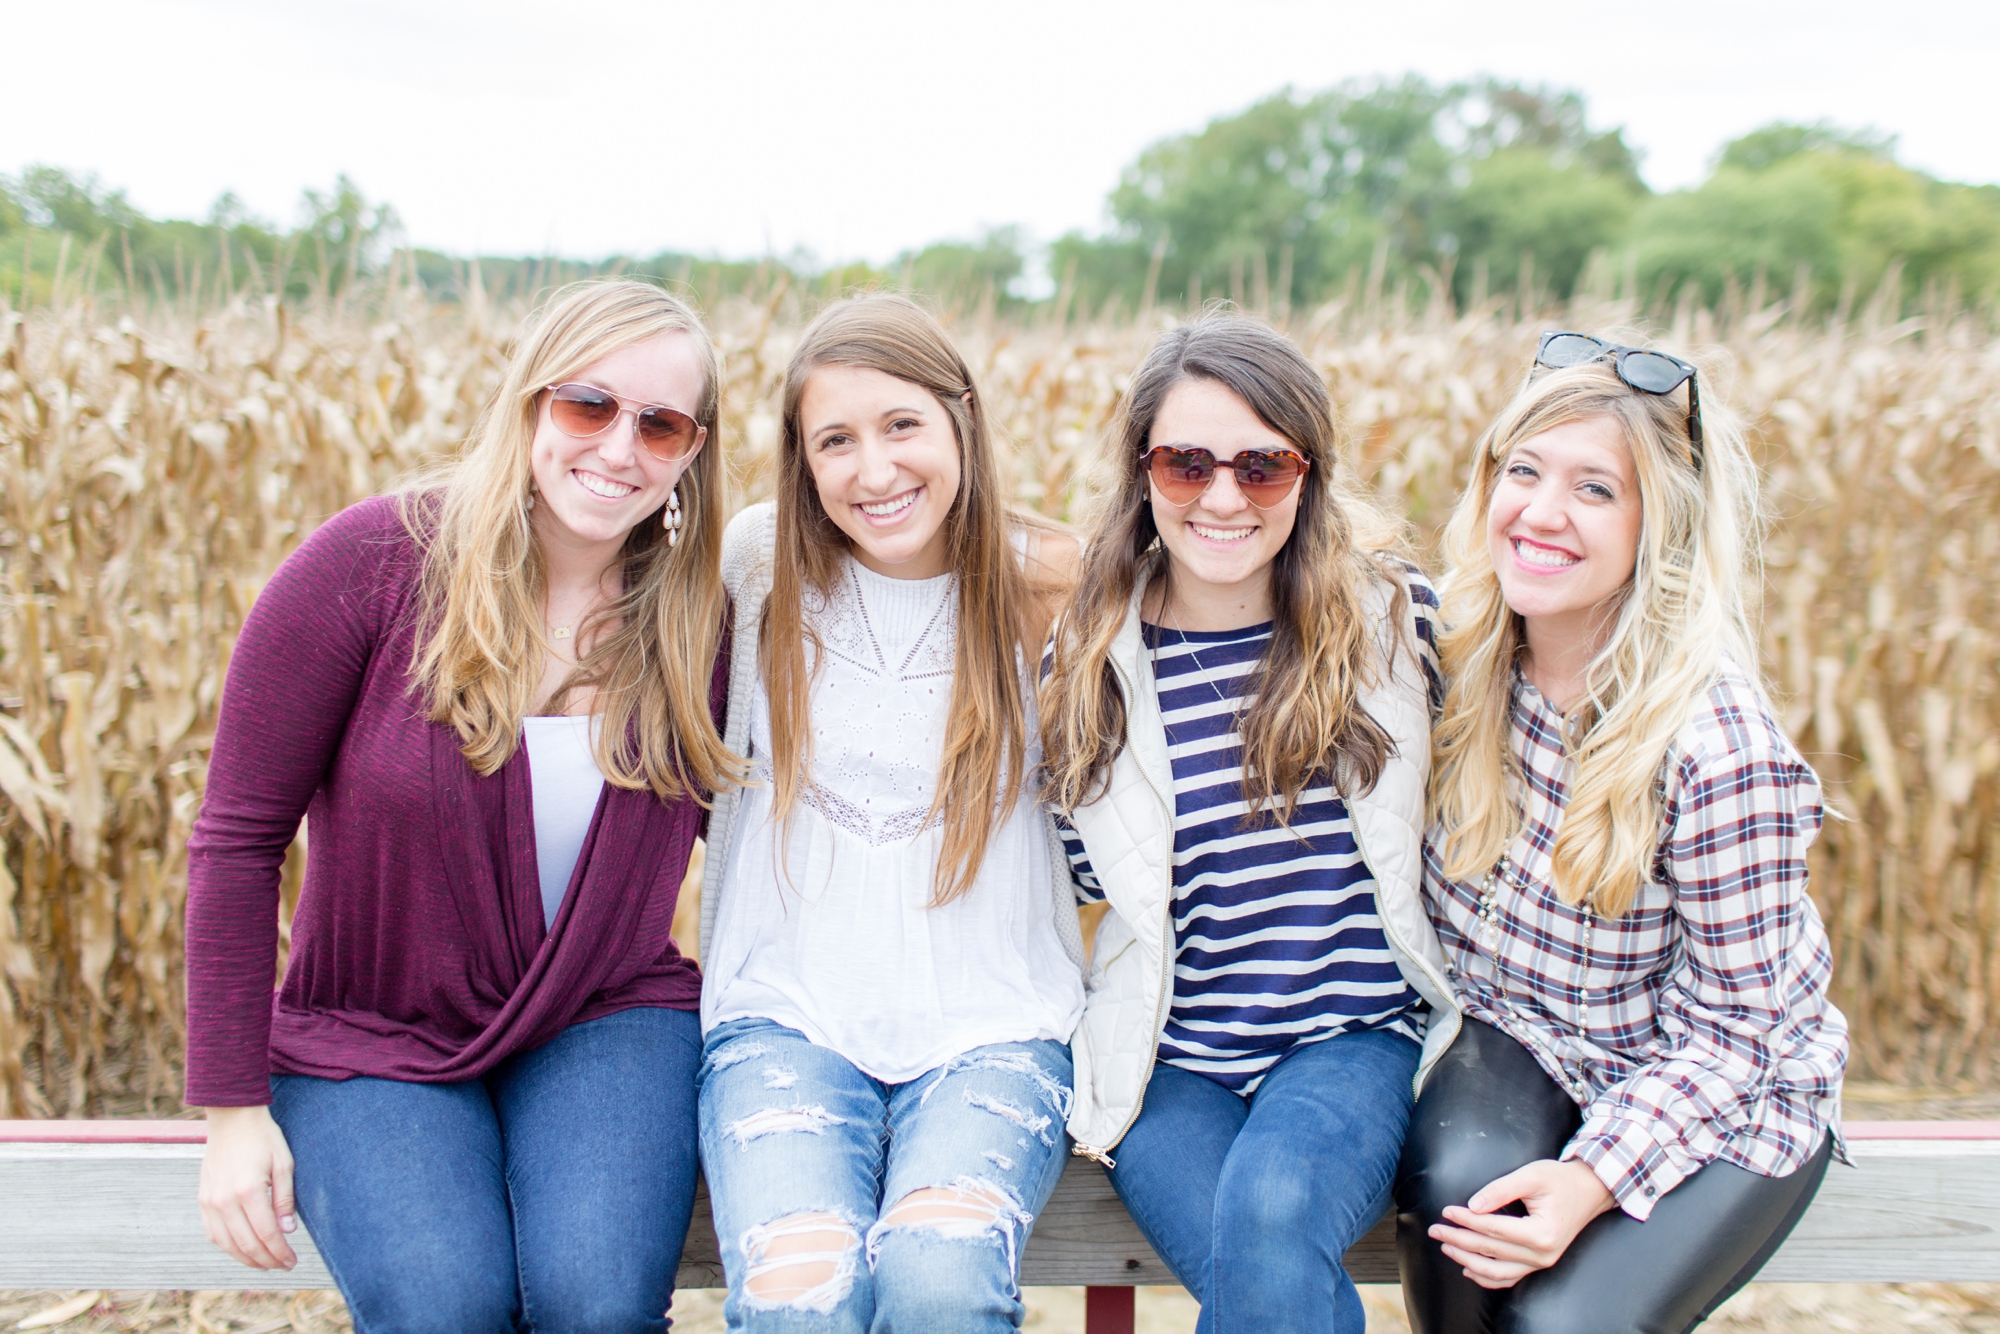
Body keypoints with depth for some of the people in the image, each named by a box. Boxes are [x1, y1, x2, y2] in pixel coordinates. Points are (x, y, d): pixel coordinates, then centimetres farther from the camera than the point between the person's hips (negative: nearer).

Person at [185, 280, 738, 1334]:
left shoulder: (694, 615, -3)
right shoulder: (369, 565, -12)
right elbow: (238, 839, -8)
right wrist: (233, 1108, -8)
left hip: (606, 1021, 2)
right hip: (368, 1038, -1)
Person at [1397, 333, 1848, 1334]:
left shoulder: (1720, 750, -27)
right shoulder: (1460, 650, -12)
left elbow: (1731, 1024, -19)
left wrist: (1590, 1180, -29)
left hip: (1724, 1095, -3)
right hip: (1524, 1043, 4)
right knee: (1452, 1185, -28)